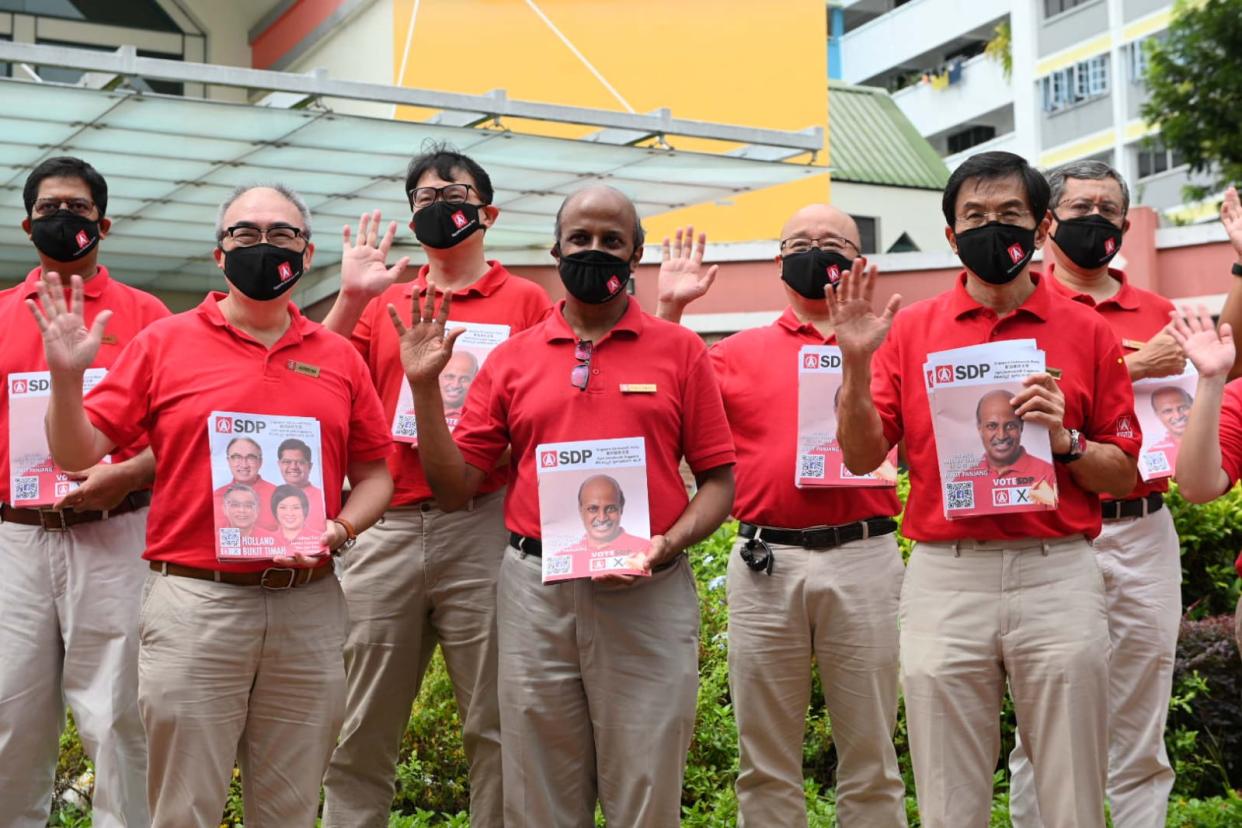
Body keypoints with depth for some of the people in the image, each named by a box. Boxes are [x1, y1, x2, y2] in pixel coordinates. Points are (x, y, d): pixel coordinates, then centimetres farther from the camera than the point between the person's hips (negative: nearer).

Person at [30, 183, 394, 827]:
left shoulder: (338, 357, 9)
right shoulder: (165, 343, 3)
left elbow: (374, 474, 12)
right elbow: (76, 453, 2)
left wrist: (340, 529, -7)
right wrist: (66, 375, -14)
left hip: (308, 607, 2)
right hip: (194, 602, -2)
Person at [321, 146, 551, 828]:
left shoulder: (524, 301, 7)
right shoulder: (381, 303, 16)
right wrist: (349, 296, -1)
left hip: (482, 524, -3)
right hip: (386, 528, 3)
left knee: (494, 723, 3)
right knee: (362, 730, 8)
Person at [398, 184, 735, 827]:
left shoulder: (680, 351, 5)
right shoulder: (512, 358, 10)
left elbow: (719, 479, 4)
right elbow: (454, 489, 7)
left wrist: (670, 544, -13)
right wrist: (424, 386, -2)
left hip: (647, 598, -2)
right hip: (535, 593, 2)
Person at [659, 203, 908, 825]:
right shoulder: (743, 352, 12)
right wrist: (671, 310, -1)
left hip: (862, 559, -1)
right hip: (766, 563, 1)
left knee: (870, 757, 7)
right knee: (766, 760, 9)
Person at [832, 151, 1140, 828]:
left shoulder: (1086, 332, 5)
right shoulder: (910, 329, 7)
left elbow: (1124, 474, 6)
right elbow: (862, 456, 2)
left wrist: (1064, 440, -12)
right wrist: (856, 363, -11)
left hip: (1058, 575, 0)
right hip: (945, 578, 1)